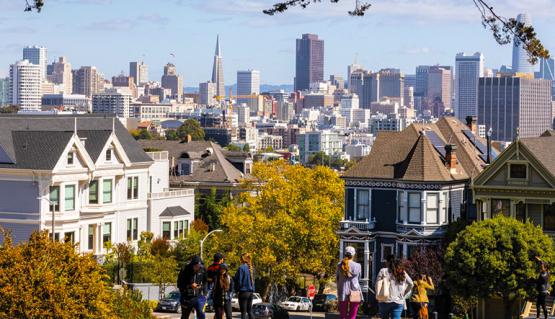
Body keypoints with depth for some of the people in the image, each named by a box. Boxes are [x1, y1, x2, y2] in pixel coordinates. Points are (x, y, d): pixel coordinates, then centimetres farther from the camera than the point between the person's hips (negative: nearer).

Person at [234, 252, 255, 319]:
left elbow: (239, 280, -12)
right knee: (250, 311, 13)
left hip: (243, 291, -6)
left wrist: (237, 289, 2)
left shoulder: (241, 268, -13)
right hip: (251, 291, 7)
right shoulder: (251, 268, 8)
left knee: (243, 312, -2)